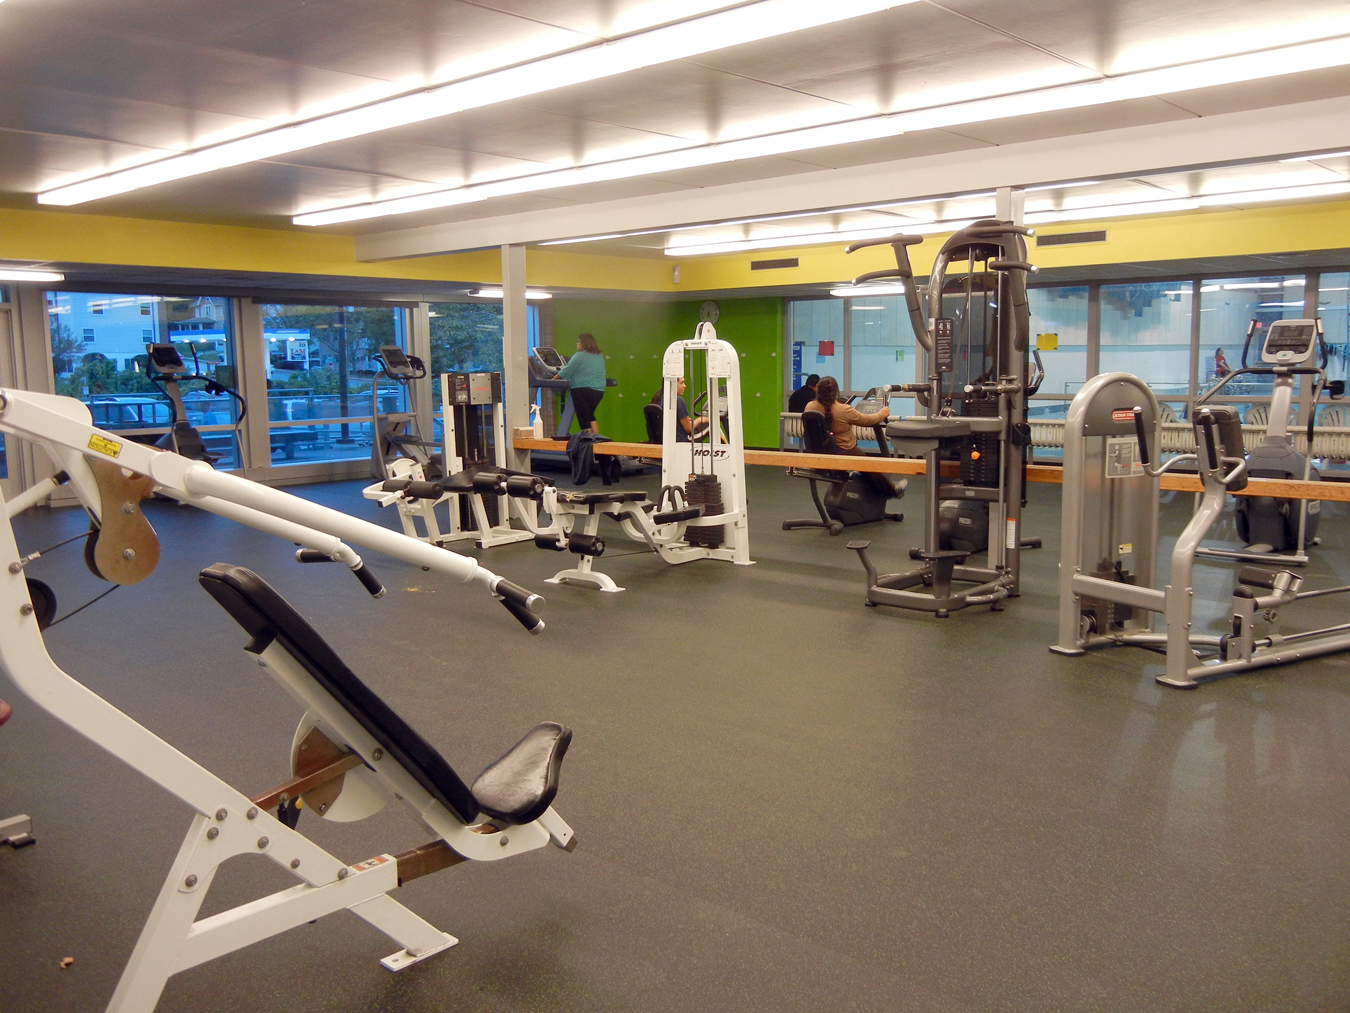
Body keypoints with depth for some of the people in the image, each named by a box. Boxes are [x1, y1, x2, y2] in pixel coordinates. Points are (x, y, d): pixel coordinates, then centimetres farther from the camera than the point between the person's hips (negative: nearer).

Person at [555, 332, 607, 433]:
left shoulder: (580, 356, -10)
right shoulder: (600, 356, 12)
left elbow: (566, 371, -5)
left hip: (583, 391, -7)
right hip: (599, 391, 8)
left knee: (583, 418, 1)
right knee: (590, 416, 21)